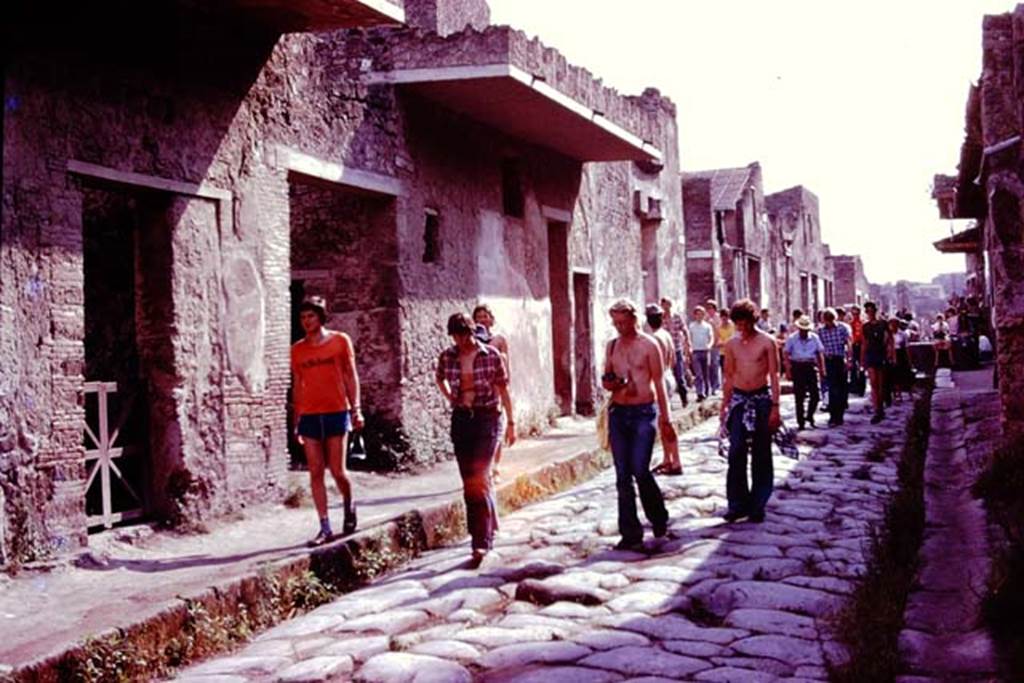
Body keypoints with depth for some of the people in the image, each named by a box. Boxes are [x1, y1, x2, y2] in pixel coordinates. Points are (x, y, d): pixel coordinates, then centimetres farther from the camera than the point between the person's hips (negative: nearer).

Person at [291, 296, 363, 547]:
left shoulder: (340, 340, 3)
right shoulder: (297, 349, 9)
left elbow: (351, 376, 5)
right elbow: (297, 385, 12)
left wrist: (356, 408, -2)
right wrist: (297, 421, 10)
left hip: (337, 413, -2)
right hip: (310, 416, 2)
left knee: (337, 470, -3)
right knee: (316, 472, 1)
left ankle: (349, 505, 28)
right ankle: (325, 528, 7)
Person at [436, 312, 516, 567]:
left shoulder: (491, 355, -7)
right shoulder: (447, 357, 2)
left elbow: (503, 389, 1)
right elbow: (439, 378, 24)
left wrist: (511, 422, 3)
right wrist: (450, 398, 10)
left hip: (487, 419, -4)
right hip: (461, 420, 4)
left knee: (479, 479, -15)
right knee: (469, 482, 8)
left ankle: (481, 541, -14)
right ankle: (489, 530, 24)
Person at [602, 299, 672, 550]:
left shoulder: (649, 345, -2)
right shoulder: (612, 346, 11)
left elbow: (659, 383, -2)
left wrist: (665, 419, -3)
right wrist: (612, 383, -8)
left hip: (644, 412, -5)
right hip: (618, 413, 5)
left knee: (640, 471, -10)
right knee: (623, 475, 3)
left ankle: (659, 520, 16)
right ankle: (630, 533, 9)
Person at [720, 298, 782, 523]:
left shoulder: (767, 342, -5)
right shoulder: (731, 344, 6)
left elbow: (774, 376, -5)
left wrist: (775, 407, -10)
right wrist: (724, 406, 10)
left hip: (761, 398, -3)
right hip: (738, 399, 3)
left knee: (761, 454, 4)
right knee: (736, 452, -3)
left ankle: (758, 505, 12)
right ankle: (738, 503, 5)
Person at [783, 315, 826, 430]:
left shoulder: (814, 338, 4)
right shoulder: (792, 339, -2)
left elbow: (820, 353, 8)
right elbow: (786, 355, -2)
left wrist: (822, 369, 3)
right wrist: (788, 371, -9)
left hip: (811, 367, 2)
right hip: (797, 367, -2)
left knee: (815, 395, -1)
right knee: (799, 397, 3)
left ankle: (809, 416, 22)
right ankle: (801, 422, 12)